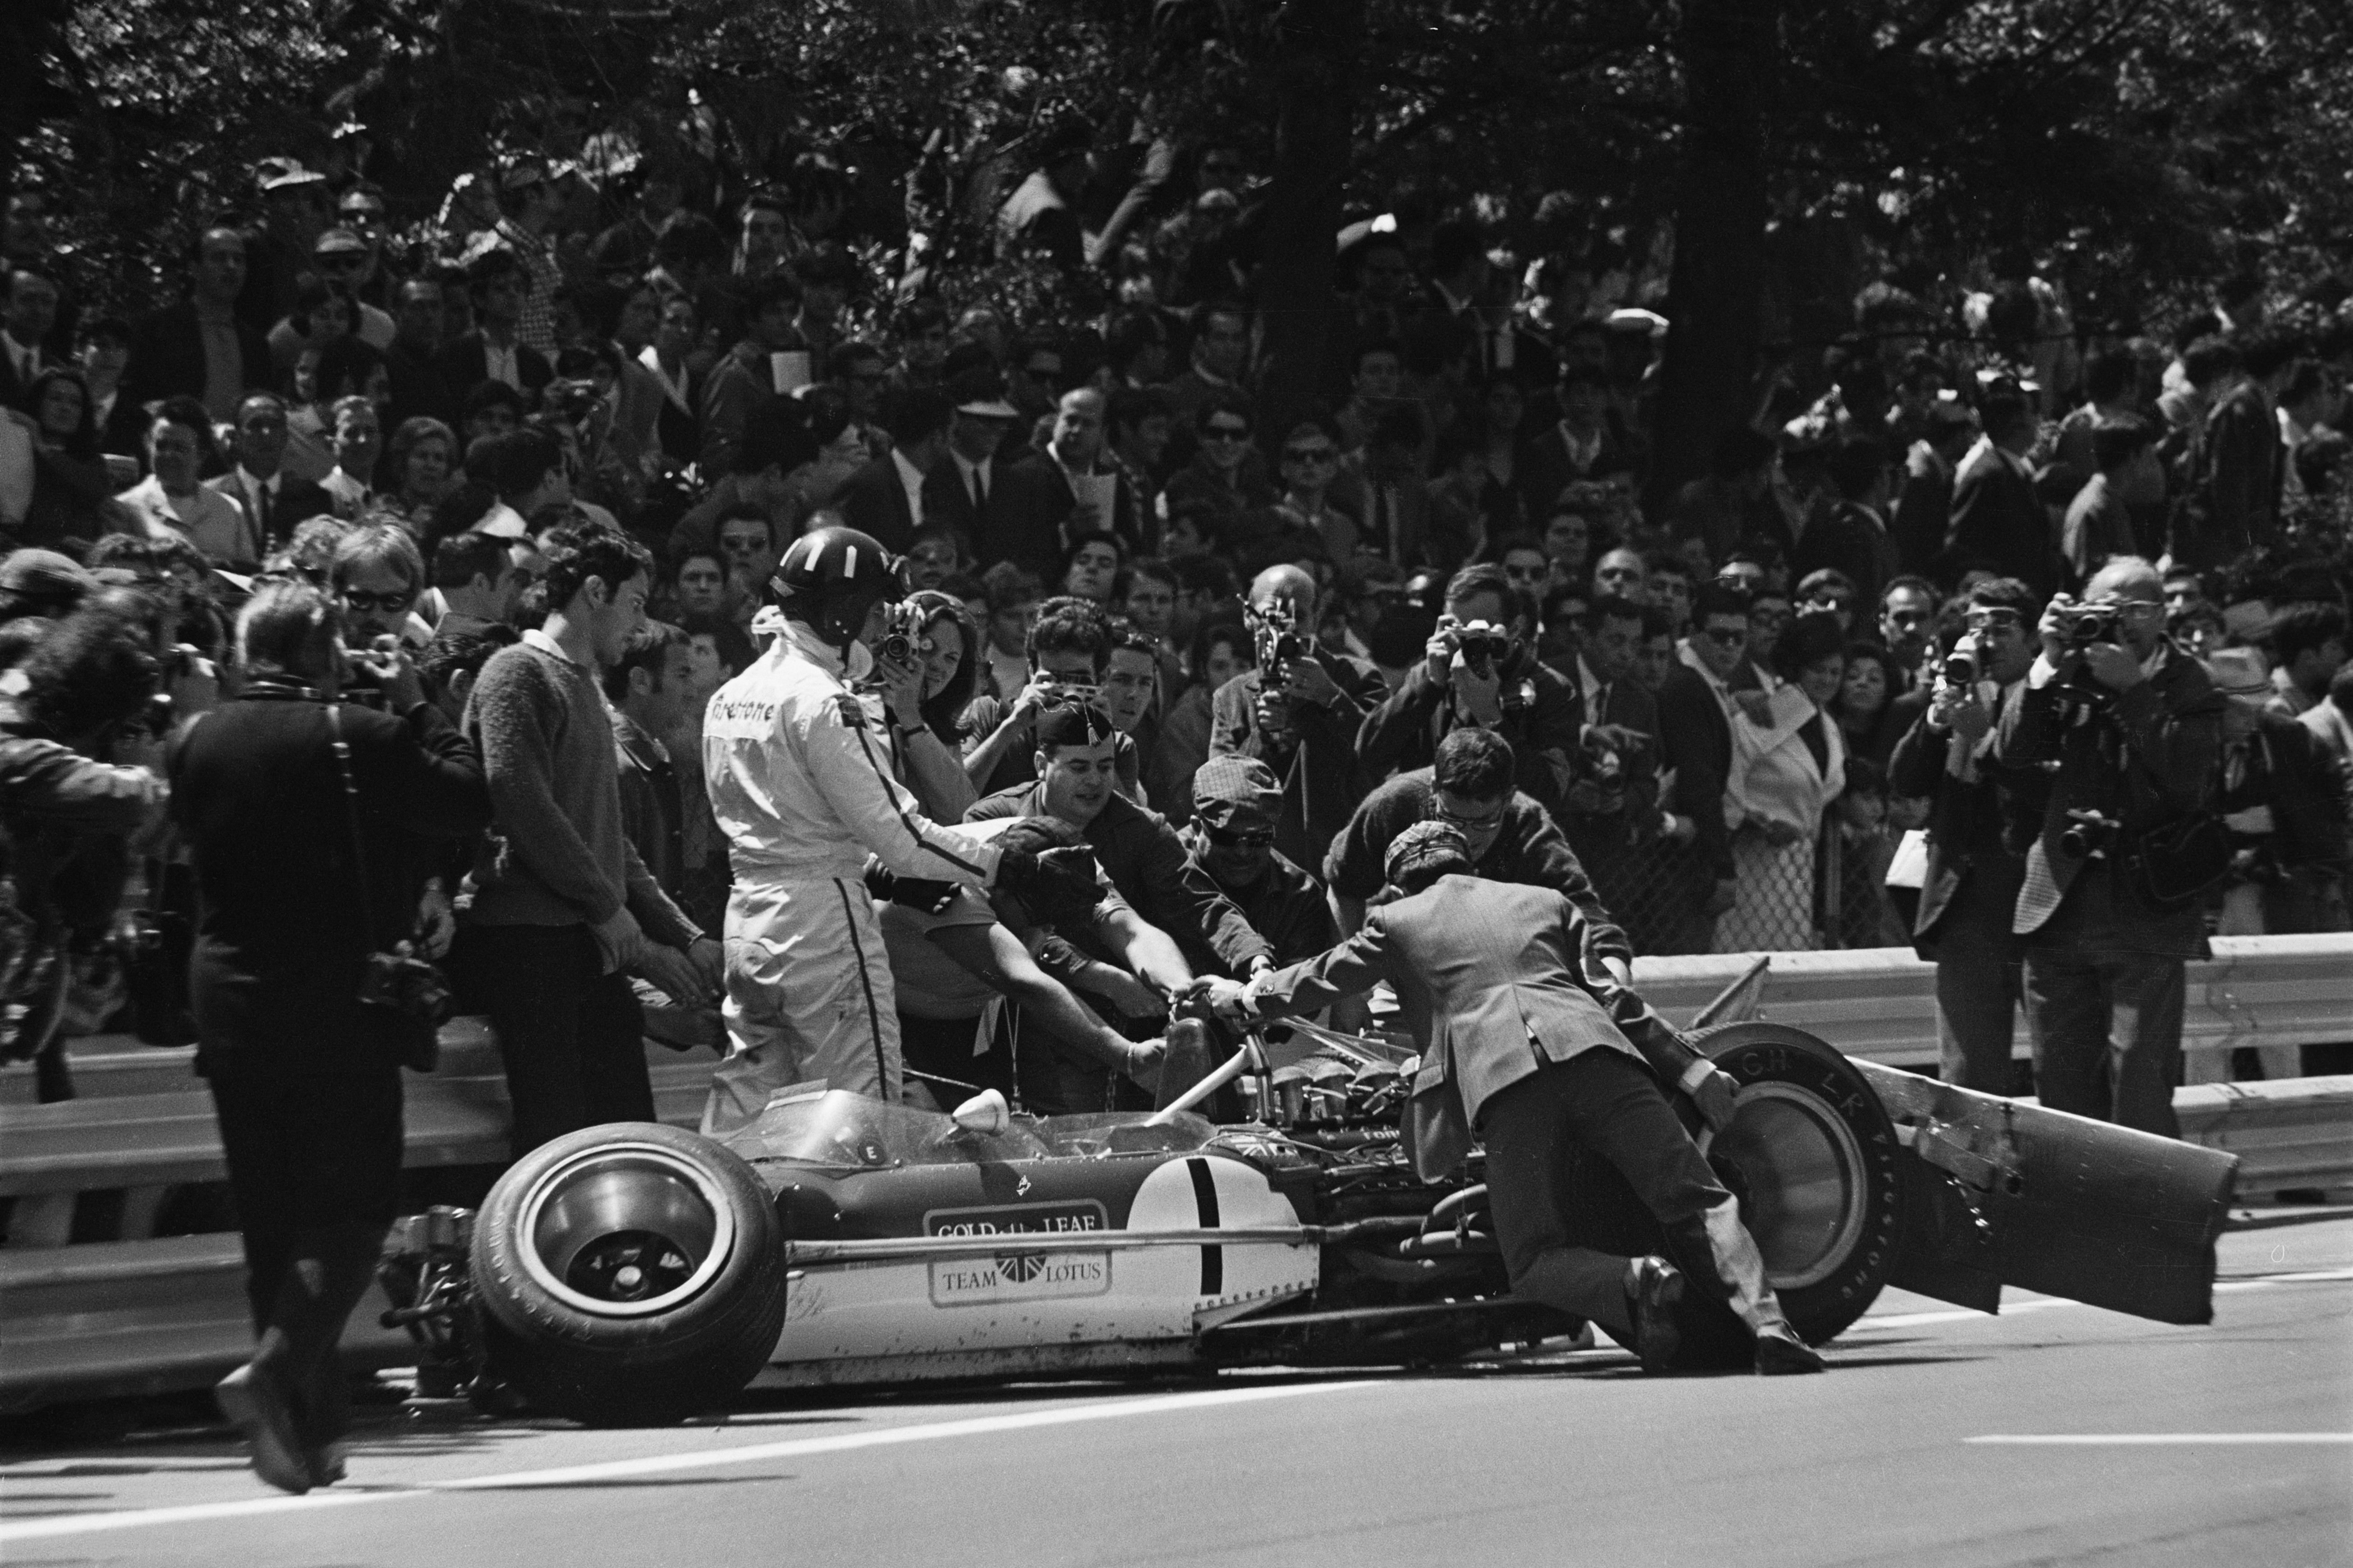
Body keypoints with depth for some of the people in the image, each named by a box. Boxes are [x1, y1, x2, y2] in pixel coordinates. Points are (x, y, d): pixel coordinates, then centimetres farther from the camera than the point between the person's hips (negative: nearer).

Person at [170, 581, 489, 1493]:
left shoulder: (198, 743, 2)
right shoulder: (357, 737, -13)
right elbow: (469, 803, -7)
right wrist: (415, 706, 2)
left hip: (226, 997, 5)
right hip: (339, 1000, -5)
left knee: (271, 1213, 11)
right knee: (355, 1203, 1)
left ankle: (308, 1423, 12)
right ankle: (281, 1367, -19)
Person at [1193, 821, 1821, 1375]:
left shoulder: (1397, 921, 26)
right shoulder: (1546, 902, 31)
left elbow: (1318, 981, 39)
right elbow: (1611, 997, 23)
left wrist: (1241, 998, 57)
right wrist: (1695, 1071, 22)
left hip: (1501, 1077, -2)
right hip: (1596, 1053, 2)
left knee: (1535, 1261, 2)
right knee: (1701, 1202, 0)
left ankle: (1634, 1282, -29)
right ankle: (1765, 1321, -25)